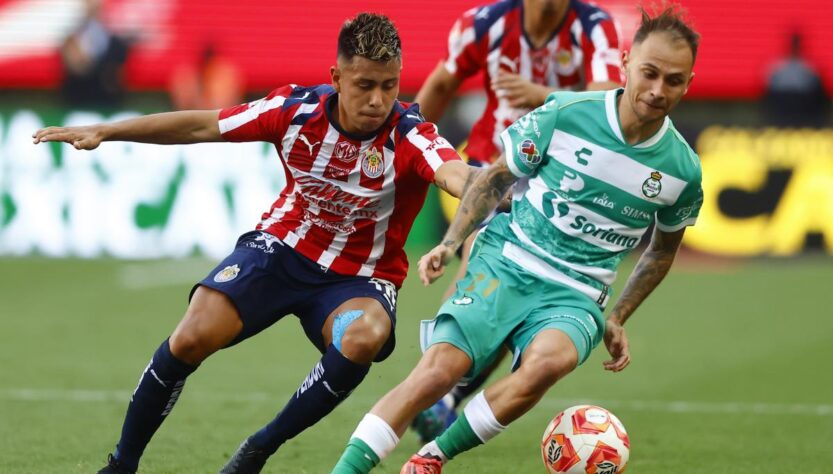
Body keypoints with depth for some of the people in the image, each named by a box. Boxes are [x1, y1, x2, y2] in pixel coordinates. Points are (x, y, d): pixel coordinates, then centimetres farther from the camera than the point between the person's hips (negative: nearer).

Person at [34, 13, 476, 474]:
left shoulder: (410, 136, -22)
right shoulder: (296, 109, -14)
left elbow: (453, 173, -45)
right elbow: (201, 126, -3)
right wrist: (103, 132, -4)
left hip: (359, 278, -2)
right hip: (283, 246, 2)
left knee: (365, 336, -36)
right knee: (194, 336, -20)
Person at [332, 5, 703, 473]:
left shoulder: (682, 170, 0)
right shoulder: (565, 114, -5)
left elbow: (662, 251, 19)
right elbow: (498, 178, 9)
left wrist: (617, 320, 15)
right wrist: (452, 243, 0)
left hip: (575, 295, 0)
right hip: (506, 262, 0)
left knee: (547, 362, -34)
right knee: (438, 369, -23)